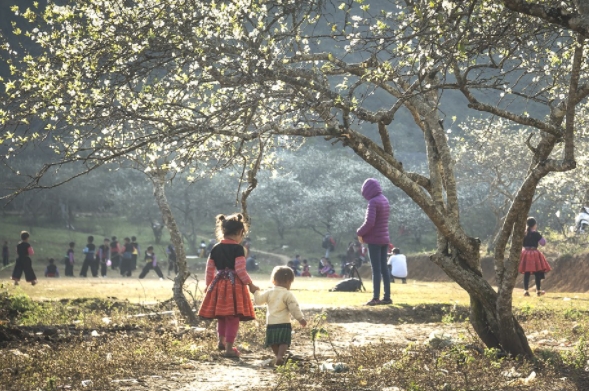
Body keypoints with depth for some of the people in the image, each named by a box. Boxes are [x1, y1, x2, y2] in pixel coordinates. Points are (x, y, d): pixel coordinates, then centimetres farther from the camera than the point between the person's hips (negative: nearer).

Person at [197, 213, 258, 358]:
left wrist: (208, 285, 22)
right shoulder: (238, 249, -11)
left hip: (218, 285, 6)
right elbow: (240, 270, -16)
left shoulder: (215, 249, 6)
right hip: (235, 286, -6)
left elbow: (209, 269, 9)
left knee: (221, 316, 22)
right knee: (233, 318, -1)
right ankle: (229, 347, -2)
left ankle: (222, 341, 38)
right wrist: (250, 284, -7)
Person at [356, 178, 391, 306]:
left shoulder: (373, 202, -16)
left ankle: (375, 298, -6)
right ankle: (387, 297, 11)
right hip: (384, 239, 8)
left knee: (376, 269, -6)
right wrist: (365, 233, 9)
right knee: (384, 268, 10)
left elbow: (369, 222, -24)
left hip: (374, 240, -8)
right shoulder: (385, 200, 11)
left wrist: (360, 233, -9)